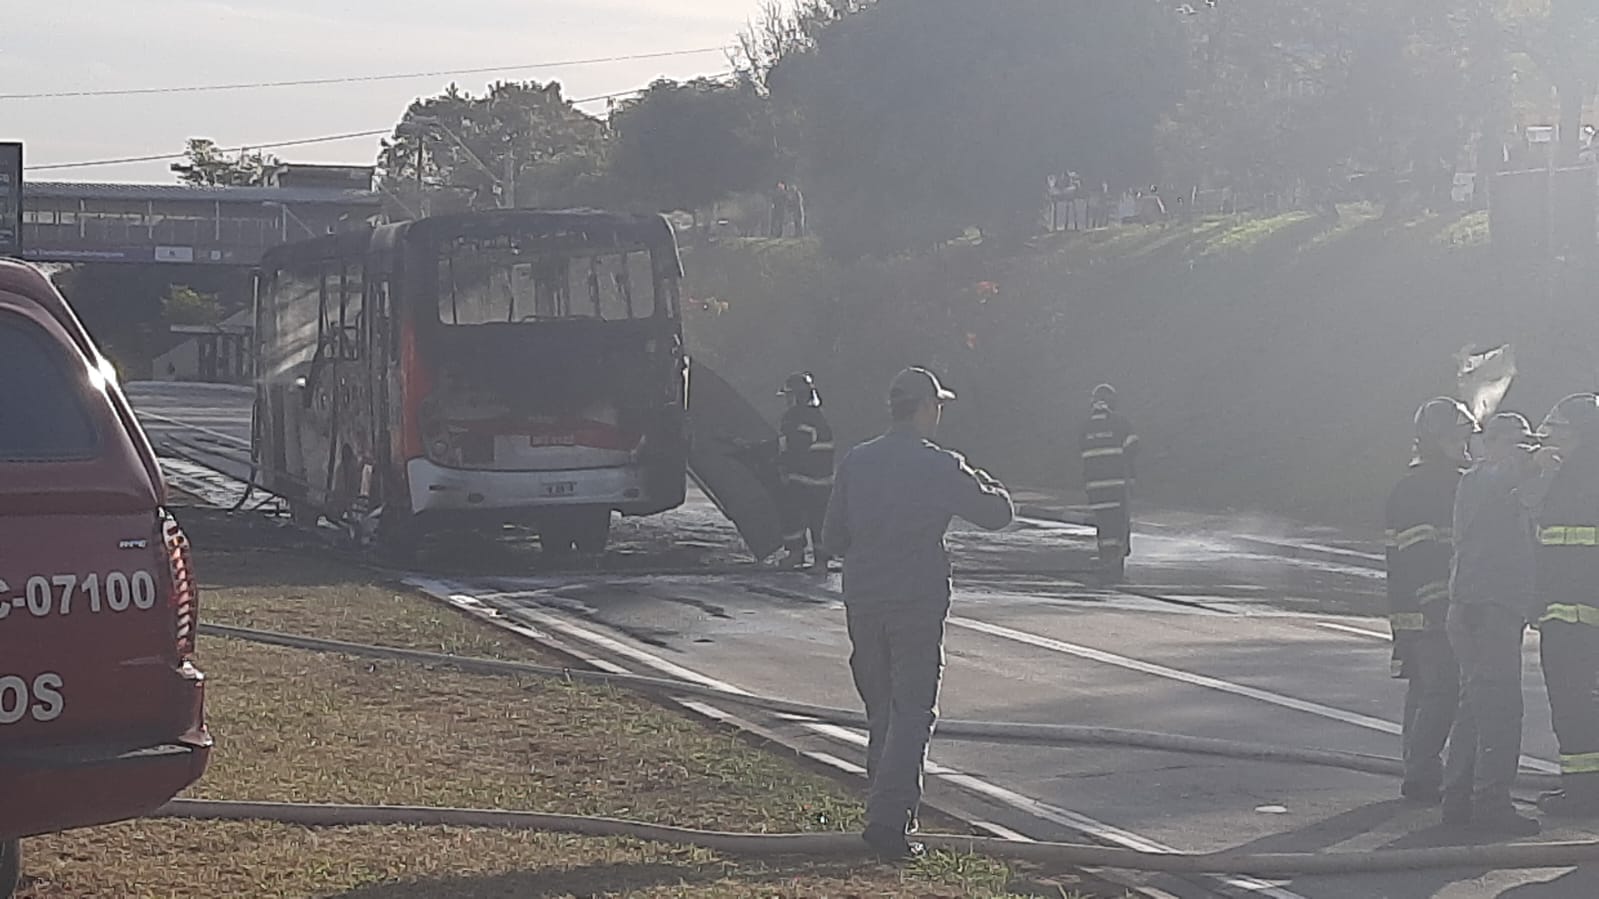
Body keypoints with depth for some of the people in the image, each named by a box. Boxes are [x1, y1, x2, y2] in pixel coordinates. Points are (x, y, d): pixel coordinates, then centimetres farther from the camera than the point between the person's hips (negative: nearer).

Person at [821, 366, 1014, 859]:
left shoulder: (855, 462, 4)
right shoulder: (939, 466, -9)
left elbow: (833, 538, 9)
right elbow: (997, 513, -2)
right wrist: (987, 483, 19)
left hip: (862, 601, 5)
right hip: (918, 601, -5)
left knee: (881, 711, 16)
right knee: (913, 713, -2)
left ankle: (885, 810, 21)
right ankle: (889, 818, -13)